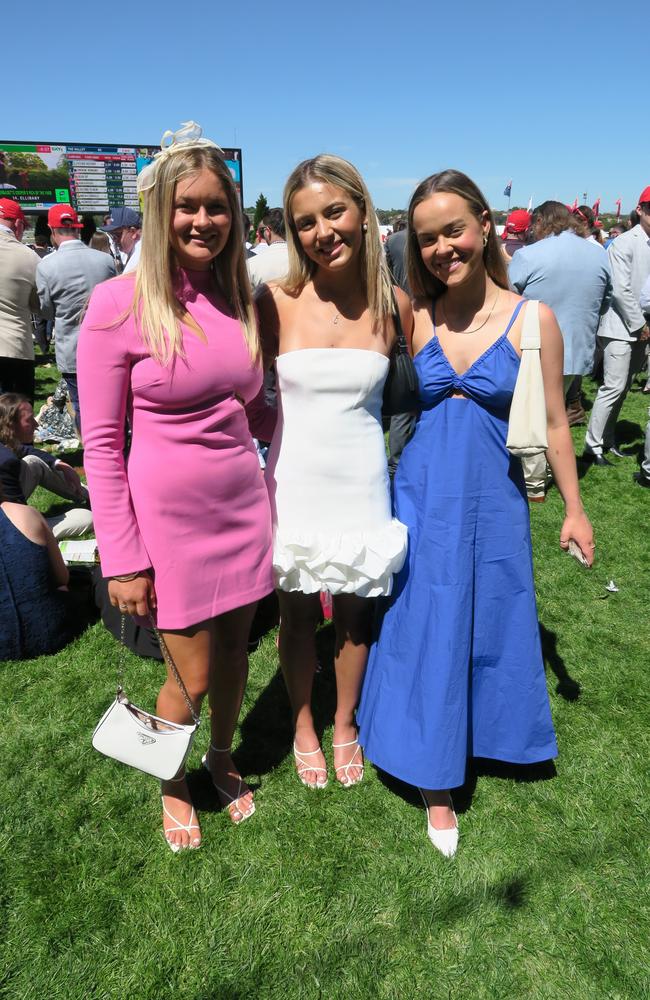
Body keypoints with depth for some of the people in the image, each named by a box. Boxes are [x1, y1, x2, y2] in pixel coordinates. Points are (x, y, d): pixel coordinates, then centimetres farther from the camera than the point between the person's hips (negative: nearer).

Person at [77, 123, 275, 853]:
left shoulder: (237, 296, 5)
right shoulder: (118, 304, -11)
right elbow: (102, 444, -11)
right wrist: (122, 559, -11)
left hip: (243, 502, 5)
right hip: (169, 514, -4)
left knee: (233, 652, 18)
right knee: (193, 676, 7)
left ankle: (222, 758, 49)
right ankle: (172, 782, 41)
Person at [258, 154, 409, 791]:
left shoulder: (393, 303, -5)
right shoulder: (277, 302, -9)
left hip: (361, 483, 1)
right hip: (293, 482, -1)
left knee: (354, 613, 16)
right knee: (297, 615, 15)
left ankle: (345, 725, 42)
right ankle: (303, 726, 41)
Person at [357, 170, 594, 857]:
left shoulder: (531, 319, -5)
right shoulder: (415, 321, -1)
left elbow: (553, 423, 0)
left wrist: (574, 509, 5)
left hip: (493, 500, -1)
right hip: (422, 496, 1)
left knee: (491, 622, 14)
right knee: (424, 627, 6)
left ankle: (481, 737, 43)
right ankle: (435, 785, 24)